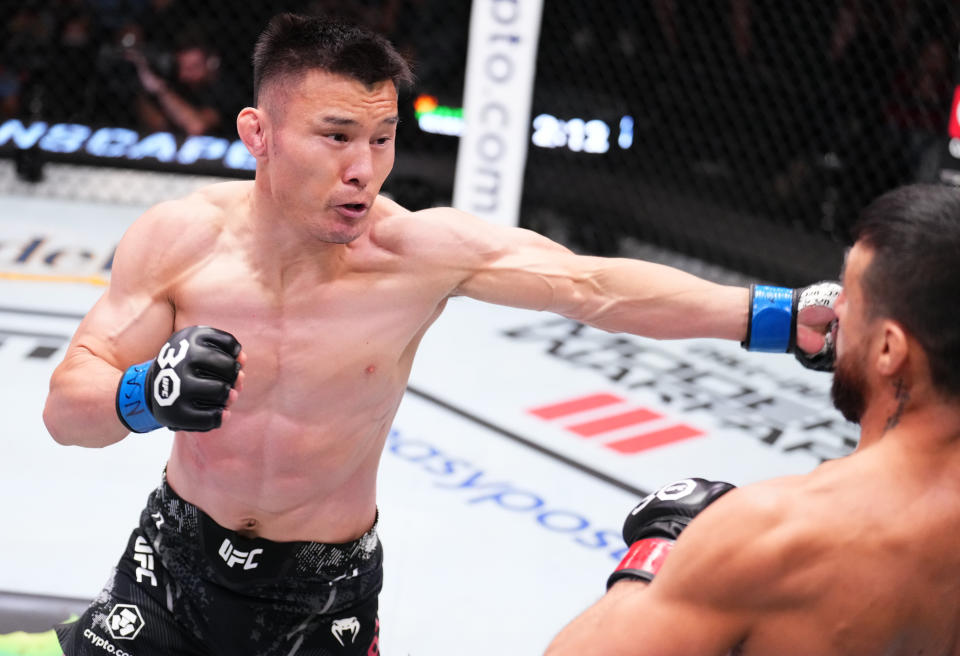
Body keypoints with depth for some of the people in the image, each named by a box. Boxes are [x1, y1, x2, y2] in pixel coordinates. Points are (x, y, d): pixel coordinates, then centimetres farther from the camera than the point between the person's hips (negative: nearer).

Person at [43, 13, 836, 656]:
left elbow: (595, 285, -26)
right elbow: (65, 408, -13)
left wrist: (776, 315, -36)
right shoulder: (181, 239, -17)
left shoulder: (421, 250, -19)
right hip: (175, 557, 1)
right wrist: (148, 396, -36)